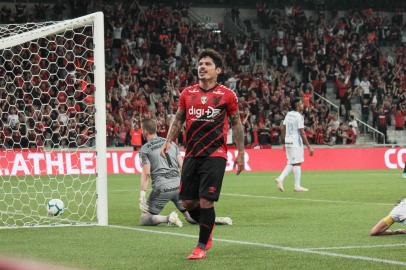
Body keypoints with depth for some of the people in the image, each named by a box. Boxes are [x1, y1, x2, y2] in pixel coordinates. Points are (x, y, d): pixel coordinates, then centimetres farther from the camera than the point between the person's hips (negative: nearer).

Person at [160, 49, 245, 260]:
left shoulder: (227, 95, 0)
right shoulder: (187, 93, 8)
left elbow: (236, 123, 6)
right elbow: (178, 119, 18)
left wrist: (240, 153, 5)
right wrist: (168, 141, 5)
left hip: (215, 155, -4)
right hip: (191, 154, 4)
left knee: (206, 201, -10)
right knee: (188, 202, 4)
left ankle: (202, 246, 4)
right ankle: (207, 230, 32)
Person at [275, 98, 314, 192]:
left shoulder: (288, 114, 9)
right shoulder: (299, 116, -14)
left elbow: (283, 129, 13)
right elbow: (302, 133, -16)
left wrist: (284, 141, 22)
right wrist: (309, 147, -13)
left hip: (288, 141, 8)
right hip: (296, 142, -8)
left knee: (291, 163, 15)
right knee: (297, 163, -1)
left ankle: (280, 178, 0)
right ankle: (297, 186, 4)